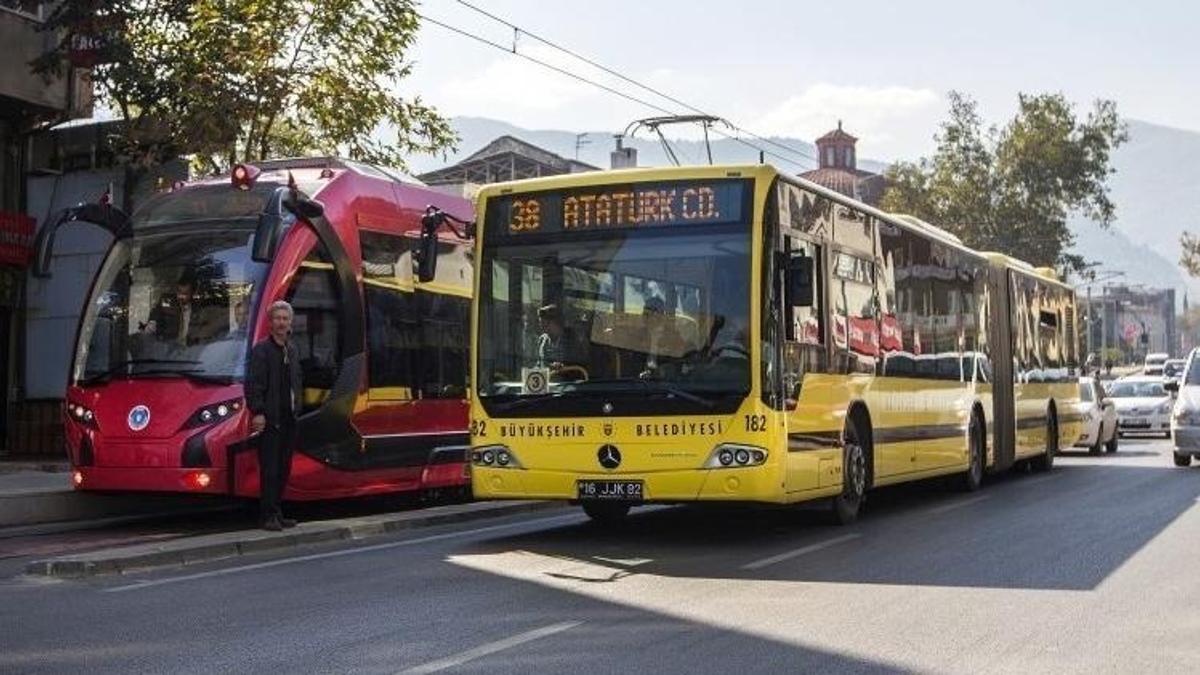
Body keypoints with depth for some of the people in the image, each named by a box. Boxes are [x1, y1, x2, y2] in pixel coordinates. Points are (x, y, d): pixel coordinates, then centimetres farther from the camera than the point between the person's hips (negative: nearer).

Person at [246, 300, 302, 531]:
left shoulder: (293, 351, 15)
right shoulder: (261, 350, -7)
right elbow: (253, 385, -12)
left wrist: (296, 409, 13)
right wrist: (258, 413, -18)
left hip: (289, 419, 7)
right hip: (270, 419, -7)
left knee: (283, 469, 10)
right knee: (269, 469, -5)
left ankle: (277, 513, 17)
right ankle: (268, 516, -1)